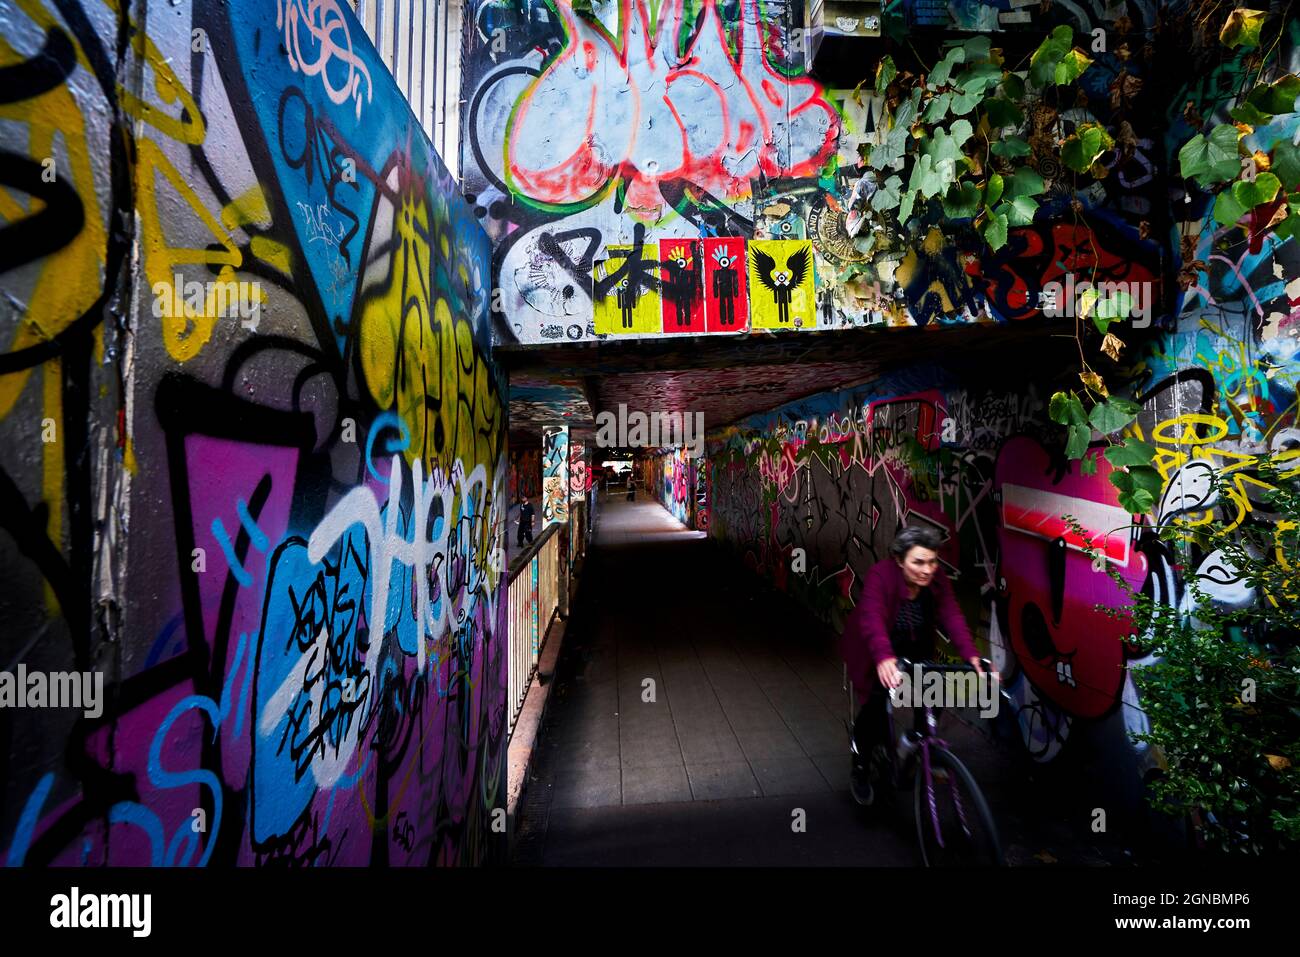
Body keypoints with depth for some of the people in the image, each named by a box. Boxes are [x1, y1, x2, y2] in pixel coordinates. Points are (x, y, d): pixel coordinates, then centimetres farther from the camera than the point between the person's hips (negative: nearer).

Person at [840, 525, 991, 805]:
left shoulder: (937, 580, -16)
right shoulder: (881, 575, -32)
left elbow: (952, 616, -26)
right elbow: (872, 618, -45)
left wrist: (971, 655, -42)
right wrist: (883, 658, -61)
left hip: (914, 647, 5)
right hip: (874, 650, -5)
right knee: (877, 701, -19)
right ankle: (860, 768, 6)